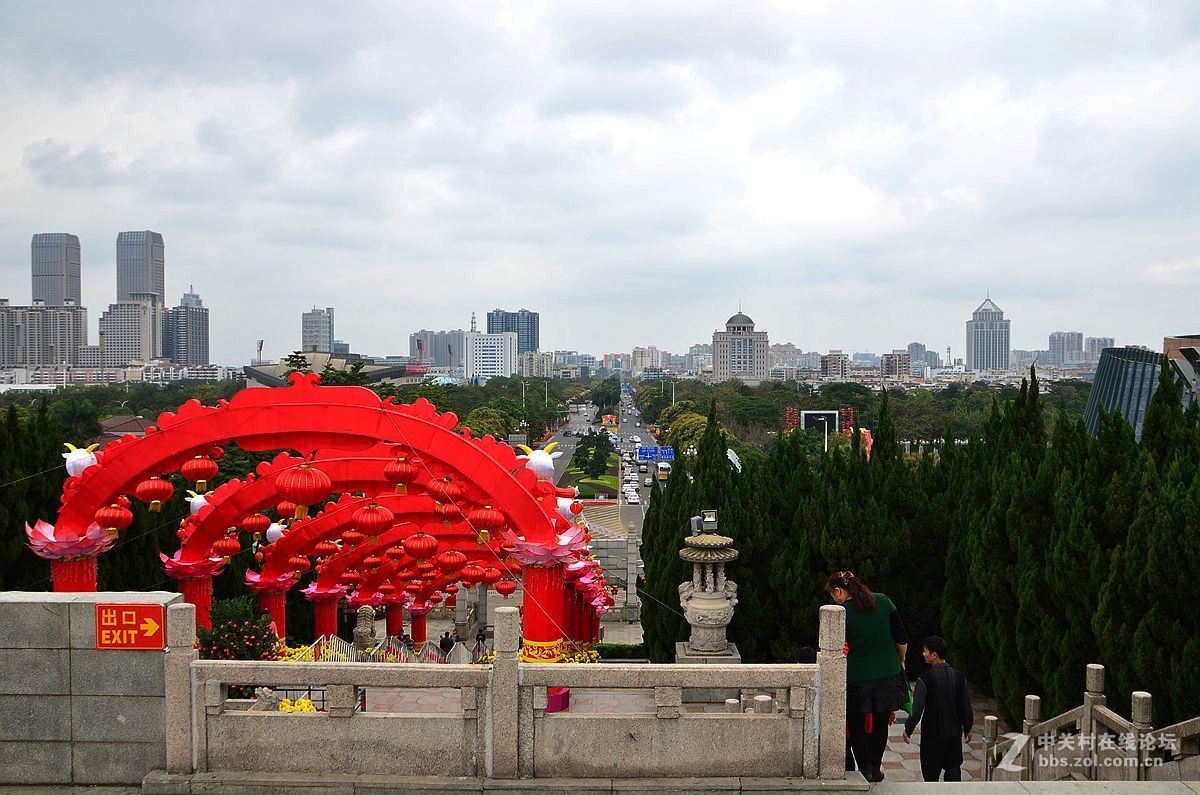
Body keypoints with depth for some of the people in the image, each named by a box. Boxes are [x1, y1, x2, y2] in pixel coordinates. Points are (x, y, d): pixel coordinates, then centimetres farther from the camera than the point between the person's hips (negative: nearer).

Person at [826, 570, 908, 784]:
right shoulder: (883, 601, 1)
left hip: (857, 677, -4)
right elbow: (902, 638, 3)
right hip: (888, 675, 4)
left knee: (857, 725, 11)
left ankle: (865, 769, 9)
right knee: (880, 723, 18)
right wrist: (901, 662, 18)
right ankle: (875, 768, 26)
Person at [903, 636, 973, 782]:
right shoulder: (959, 676, -4)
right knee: (953, 767, 14)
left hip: (932, 734, -4)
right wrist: (967, 729, 16)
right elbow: (966, 707, 3)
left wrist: (908, 730, -5)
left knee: (931, 774, 9)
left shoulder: (925, 679, -18)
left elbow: (917, 709, -18)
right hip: (954, 733, 4)